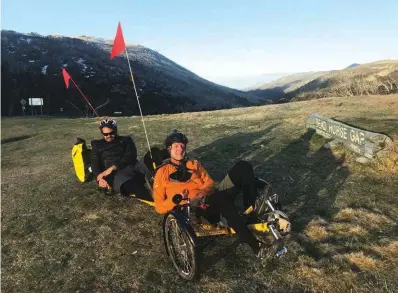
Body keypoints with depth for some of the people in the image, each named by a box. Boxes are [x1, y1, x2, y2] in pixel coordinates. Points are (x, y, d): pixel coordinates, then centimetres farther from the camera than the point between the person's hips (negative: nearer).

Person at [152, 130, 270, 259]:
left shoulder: (194, 164, 22)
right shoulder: (162, 172, 9)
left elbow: (210, 184, 13)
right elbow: (159, 206, 5)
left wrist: (202, 194, -11)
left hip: (213, 199, 5)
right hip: (196, 210, -5)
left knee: (242, 166, -12)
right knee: (223, 199, -41)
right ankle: (254, 243, -34)